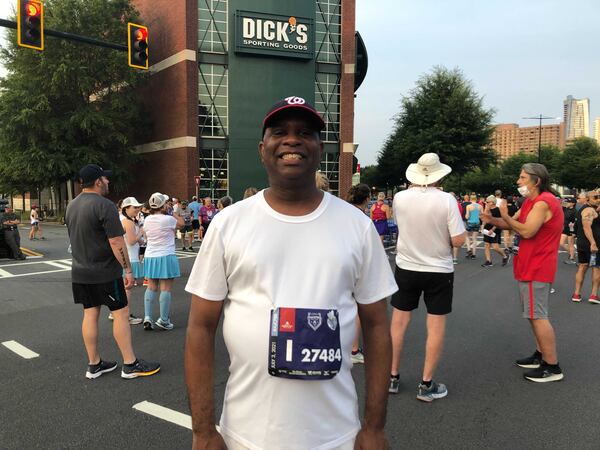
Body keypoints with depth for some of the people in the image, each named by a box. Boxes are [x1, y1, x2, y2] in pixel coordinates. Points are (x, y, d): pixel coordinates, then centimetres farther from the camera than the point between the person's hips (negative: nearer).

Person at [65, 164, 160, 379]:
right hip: (104, 272, -8)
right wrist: (128, 269, -16)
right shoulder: (104, 205, -17)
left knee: (90, 314, 12)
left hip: (80, 272, 8)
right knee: (121, 313, 0)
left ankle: (94, 364, 19)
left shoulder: (71, 206, 10)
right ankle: (130, 365, 5)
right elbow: (116, 242, -21)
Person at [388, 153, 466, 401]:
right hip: (439, 271, -2)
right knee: (436, 327, 8)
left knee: (398, 322, 13)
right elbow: (459, 240, -15)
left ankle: (392, 377, 23)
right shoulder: (447, 200, -16)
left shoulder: (399, 198, -7)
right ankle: (426, 384, 15)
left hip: (406, 268, 2)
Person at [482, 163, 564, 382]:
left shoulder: (543, 203, -20)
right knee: (535, 314, 17)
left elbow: (527, 231, -27)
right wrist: (492, 220, -4)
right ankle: (541, 355, 27)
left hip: (536, 268, -11)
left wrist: (505, 217, -16)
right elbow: (513, 223, 12)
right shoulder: (531, 201, 14)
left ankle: (552, 367, 1)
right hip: (530, 266, 11)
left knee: (538, 316, -7)